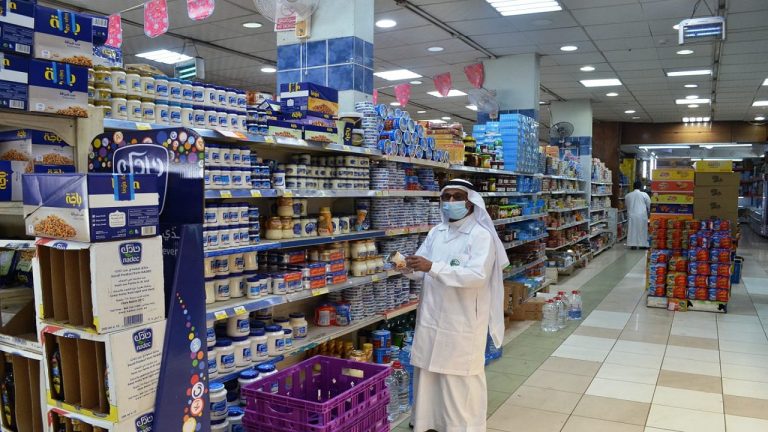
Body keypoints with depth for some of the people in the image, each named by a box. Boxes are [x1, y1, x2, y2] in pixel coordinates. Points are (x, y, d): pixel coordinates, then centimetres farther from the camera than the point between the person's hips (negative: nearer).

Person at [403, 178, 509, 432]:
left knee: (461, 378, 5)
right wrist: (410, 266, -17)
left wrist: (433, 267, -30)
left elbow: (477, 275, -24)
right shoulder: (436, 233, 8)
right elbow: (422, 271, 8)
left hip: (462, 321, -6)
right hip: (432, 317, 6)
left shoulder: (481, 236, -11)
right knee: (429, 372, 15)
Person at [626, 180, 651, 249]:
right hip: (642, 215, -3)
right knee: (642, 230, 6)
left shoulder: (628, 195, 6)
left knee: (632, 230, 6)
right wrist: (649, 213, 19)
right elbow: (649, 205, 3)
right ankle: (643, 244, 8)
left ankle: (633, 244, 5)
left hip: (631, 215, 3)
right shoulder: (644, 194, -3)